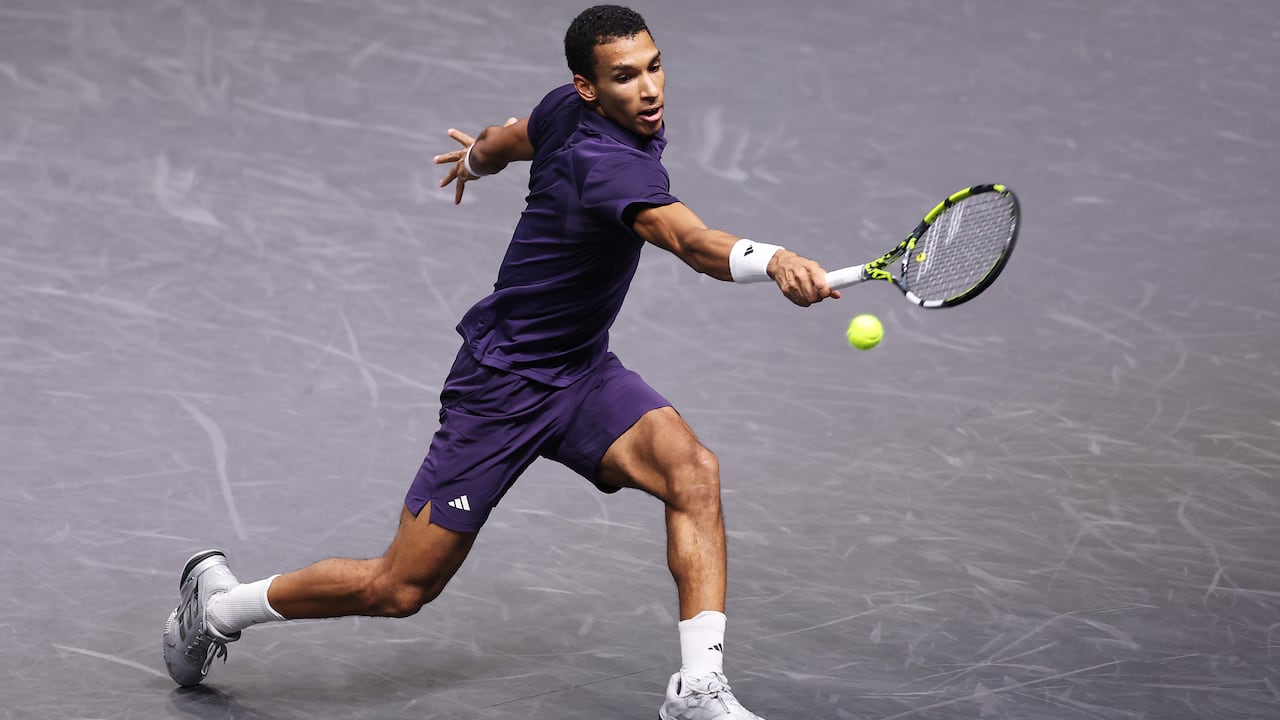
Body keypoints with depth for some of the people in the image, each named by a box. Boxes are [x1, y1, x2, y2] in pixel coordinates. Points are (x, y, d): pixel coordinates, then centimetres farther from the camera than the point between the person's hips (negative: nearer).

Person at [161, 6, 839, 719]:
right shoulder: (609, 164, -31)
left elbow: (510, 138, 20)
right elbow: (691, 240, -51)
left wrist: (477, 156, 42)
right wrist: (774, 260, -68)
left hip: (583, 369, 9)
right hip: (503, 384, -9)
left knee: (694, 473, -18)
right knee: (401, 589, 2)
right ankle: (221, 602, 25)